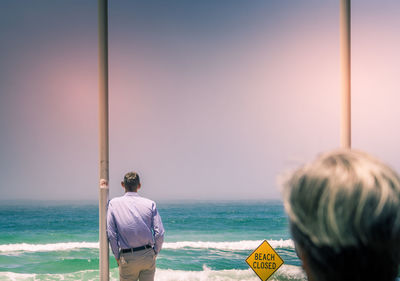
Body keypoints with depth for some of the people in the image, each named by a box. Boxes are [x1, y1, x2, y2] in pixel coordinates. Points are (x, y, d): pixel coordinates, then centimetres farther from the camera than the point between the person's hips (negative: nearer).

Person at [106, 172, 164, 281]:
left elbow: (111, 235, -4)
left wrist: (118, 257, 6)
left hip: (127, 258, -1)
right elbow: (159, 233, -5)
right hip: (148, 255, 1)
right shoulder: (150, 204, -1)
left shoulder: (114, 203, -2)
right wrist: (154, 254, 9)